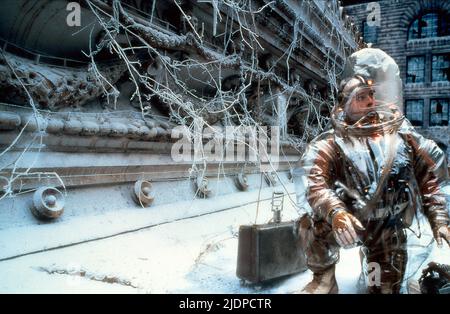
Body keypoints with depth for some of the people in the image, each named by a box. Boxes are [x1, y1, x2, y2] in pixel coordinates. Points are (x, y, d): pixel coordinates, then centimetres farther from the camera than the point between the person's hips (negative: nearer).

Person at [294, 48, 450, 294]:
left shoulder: (401, 134, 2)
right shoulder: (332, 141, -8)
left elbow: (429, 177, 7)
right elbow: (312, 178, -25)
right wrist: (335, 212, -42)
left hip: (387, 229, 3)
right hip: (347, 224, -2)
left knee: (386, 289, 7)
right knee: (311, 225, -30)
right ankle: (324, 278, -4)